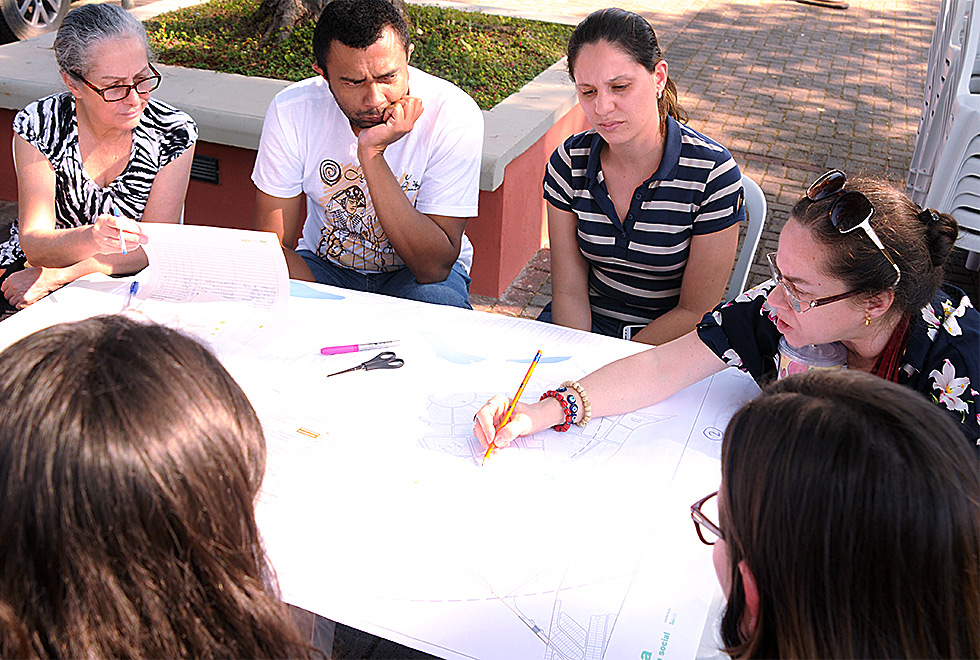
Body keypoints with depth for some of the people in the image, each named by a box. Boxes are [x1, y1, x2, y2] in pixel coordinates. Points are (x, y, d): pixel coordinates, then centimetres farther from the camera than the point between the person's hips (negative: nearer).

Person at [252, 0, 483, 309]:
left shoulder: (453, 113, -23)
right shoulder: (291, 111, -17)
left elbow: (434, 268, -26)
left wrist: (372, 154, -34)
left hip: (412, 274, 1)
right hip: (324, 266, 0)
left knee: (438, 301, -33)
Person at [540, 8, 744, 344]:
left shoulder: (713, 173, -16)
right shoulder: (569, 162, -6)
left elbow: (695, 312, -11)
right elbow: (569, 291, -4)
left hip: (670, 340, -2)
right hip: (582, 331, 3)